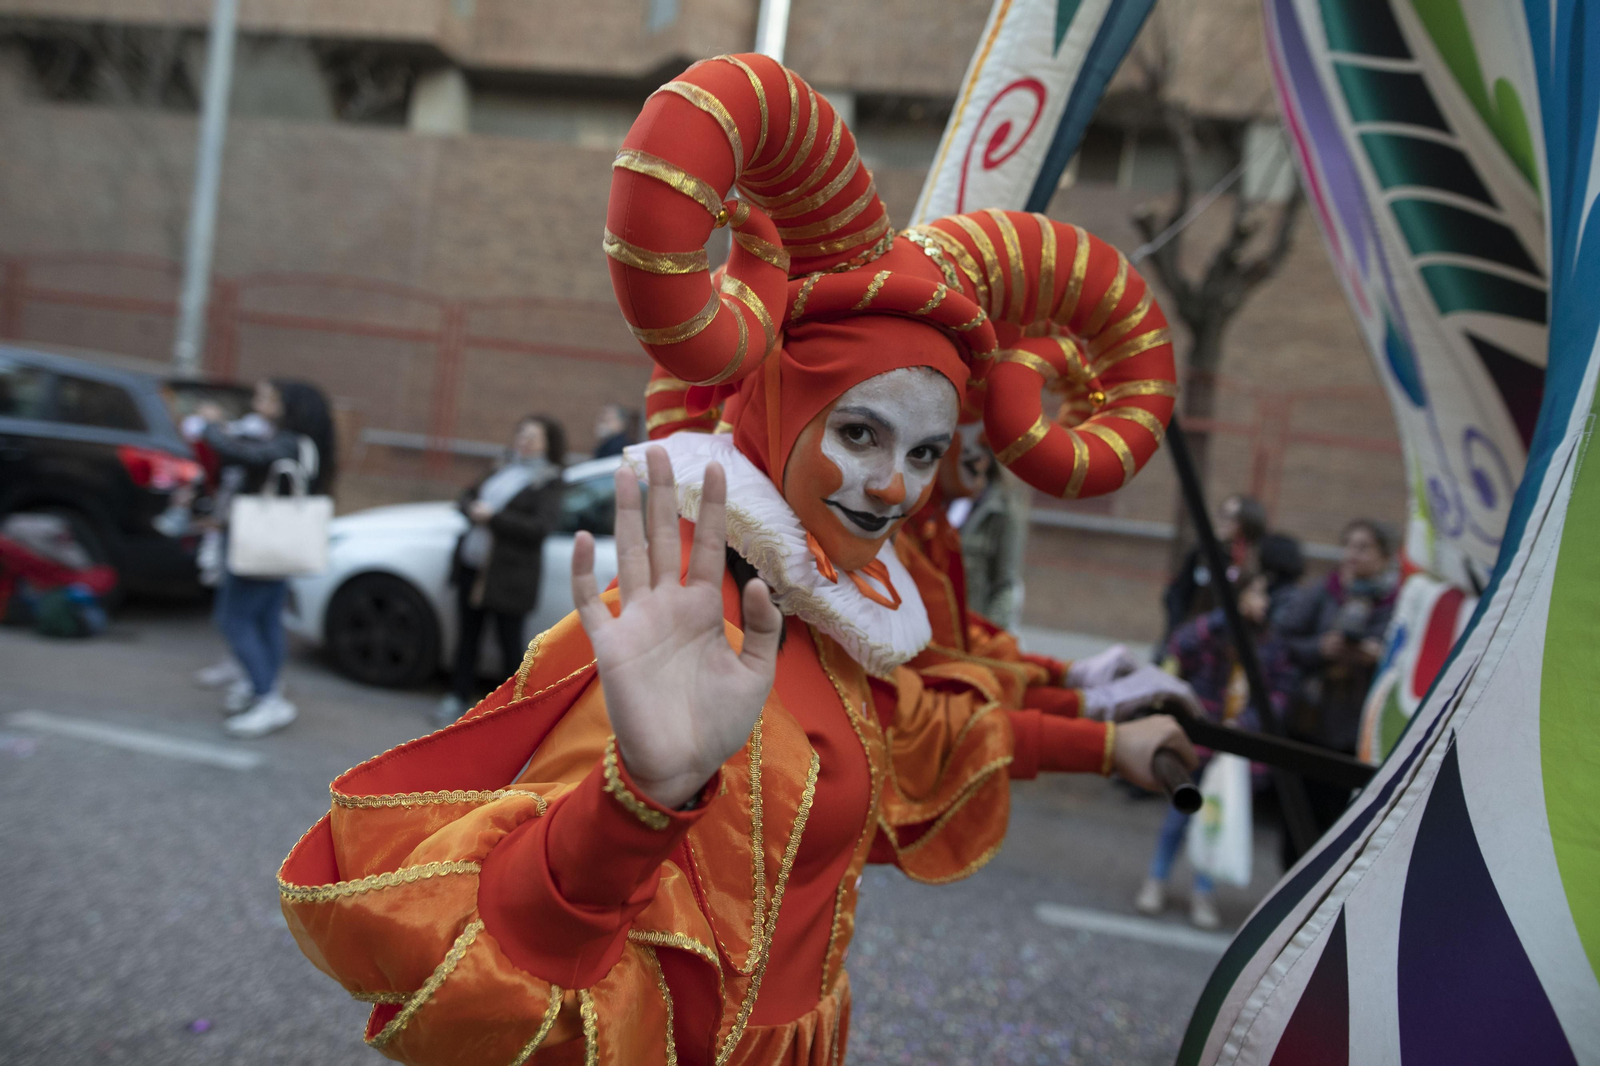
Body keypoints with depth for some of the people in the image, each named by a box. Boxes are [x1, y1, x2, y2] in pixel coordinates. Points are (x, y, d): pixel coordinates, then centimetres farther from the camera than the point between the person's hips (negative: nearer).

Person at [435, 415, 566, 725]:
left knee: (510, 641, 2)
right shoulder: (504, 468, 13)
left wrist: (493, 517, -19)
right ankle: (457, 698, 22)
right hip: (472, 564, 6)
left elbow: (541, 526, -19)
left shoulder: (548, 482, -6)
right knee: (469, 633, 13)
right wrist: (472, 509, -6)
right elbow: (467, 496, 18)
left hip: (508, 575, -6)